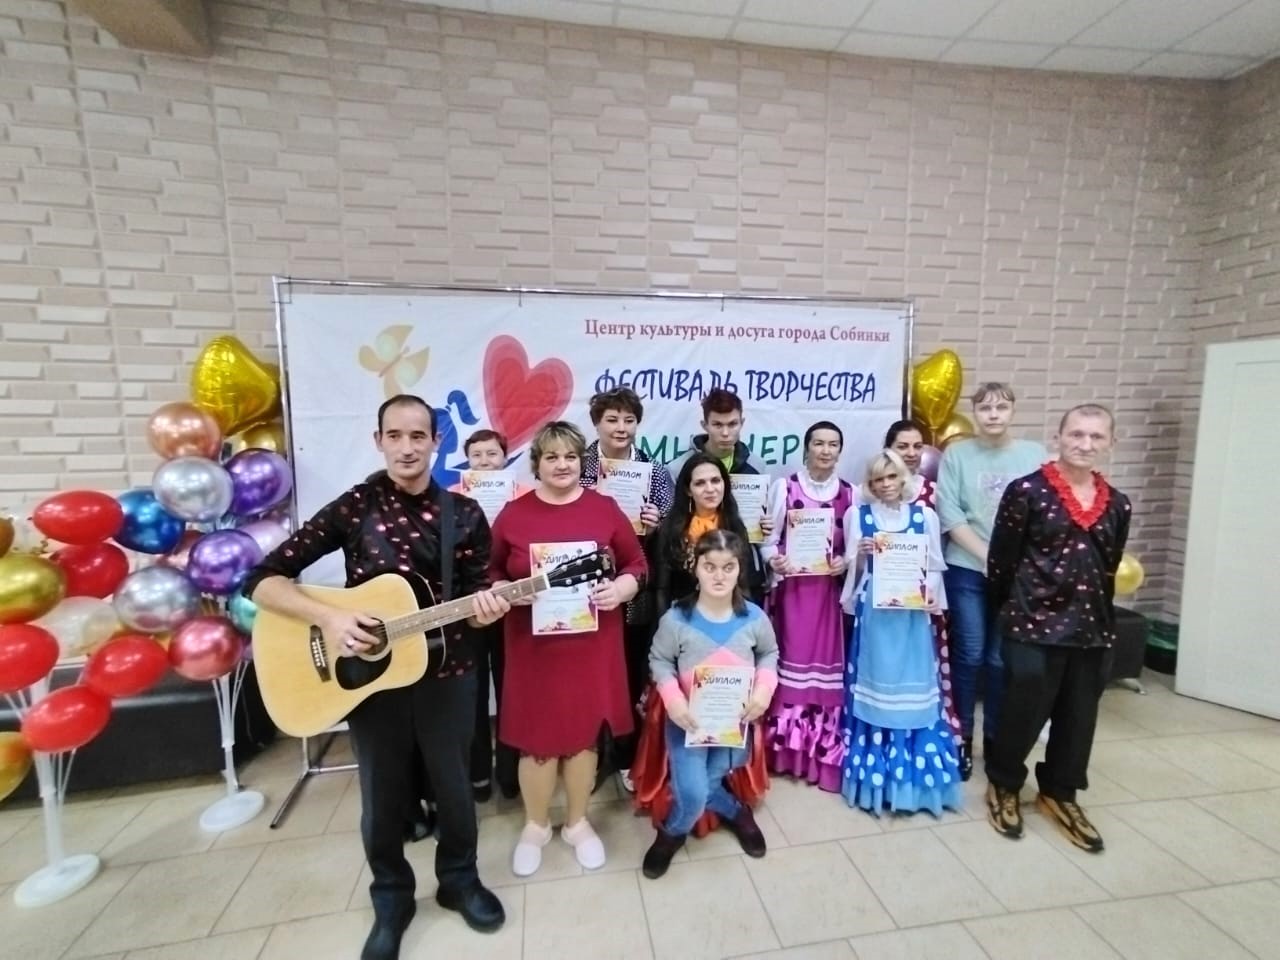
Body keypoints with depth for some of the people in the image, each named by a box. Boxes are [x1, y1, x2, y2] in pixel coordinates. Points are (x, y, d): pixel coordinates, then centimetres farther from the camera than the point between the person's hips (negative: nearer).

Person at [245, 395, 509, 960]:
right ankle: (391, 898, 43)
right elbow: (263, 580, -9)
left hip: (447, 674, 1)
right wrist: (329, 618, -23)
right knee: (382, 798, 16)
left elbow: (478, 590, 3)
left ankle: (459, 879, 45)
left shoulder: (464, 515, -4)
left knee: (454, 789, 17)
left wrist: (485, 607, -21)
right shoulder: (354, 507, -8)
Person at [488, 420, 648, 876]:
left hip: (592, 645, 1)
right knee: (536, 736, 10)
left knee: (584, 732, 14)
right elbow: (490, 573, 5)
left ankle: (577, 822, 38)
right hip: (533, 645, 0)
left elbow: (636, 564, 4)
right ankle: (535, 825, 37)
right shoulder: (513, 514, -2)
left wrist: (621, 589, -14)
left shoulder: (605, 508, -1)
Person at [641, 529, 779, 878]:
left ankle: (673, 831, 40)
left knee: (707, 784, 7)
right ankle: (735, 811, 23)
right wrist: (674, 702, -20)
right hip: (689, 719, -2)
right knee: (692, 794, -12)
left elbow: (769, 654, 6)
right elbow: (660, 660, -6)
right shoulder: (676, 619, -18)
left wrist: (764, 689, -11)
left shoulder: (754, 617, -11)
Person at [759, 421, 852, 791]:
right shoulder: (784, 486, -1)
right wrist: (775, 561, -19)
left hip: (829, 589, 2)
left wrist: (846, 561, -9)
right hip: (791, 586, -2)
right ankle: (786, 747, 19)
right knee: (792, 659, 3)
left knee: (826, 661, 6)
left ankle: (823, 753, 22)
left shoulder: (849, 493, 6)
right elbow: (768, 539, -1)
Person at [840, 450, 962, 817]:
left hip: (914, 613, 1)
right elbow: (853, 571, 4)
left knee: (914, 687, 5)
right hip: (873, 613, -1)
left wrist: (931, 593, -10)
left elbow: (934, 566, 8)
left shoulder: (925, 514, 7)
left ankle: (915, 773, 20)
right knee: (875, 685, 3)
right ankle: (875, 772, 17)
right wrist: (861, 554, -16)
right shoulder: (858, 514, 4)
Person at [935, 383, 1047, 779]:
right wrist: (987, 556, -10)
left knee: (1002, 659, 9)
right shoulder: (956, 454, 1)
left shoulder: (1034, 454, 3)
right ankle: (961, 737, 21)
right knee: (969, 655, 5)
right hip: (967, 570, -1)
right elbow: (949, 515, -5)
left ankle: (996, 739, 26)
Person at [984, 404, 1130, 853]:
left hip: (1091, 629, 5)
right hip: (1034, 625, -5)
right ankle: (1003, 787, 28)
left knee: (1079, 718, 16)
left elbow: (1109, 568, 15)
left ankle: (1059, 794, 37)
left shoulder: (1117, 504, 6)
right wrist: (1007, 611, 2)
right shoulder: (1026, 491, -10)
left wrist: (1100, 617, 15)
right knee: (1024, 712, 4)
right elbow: (1001, 559, -6)